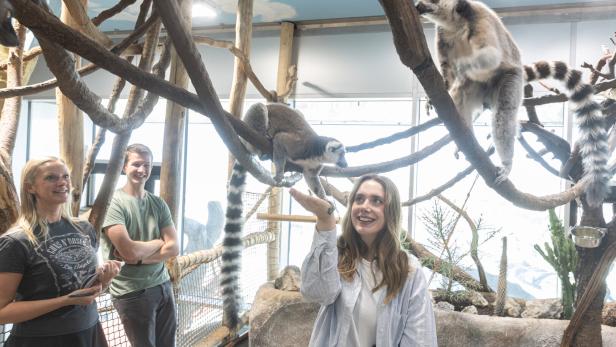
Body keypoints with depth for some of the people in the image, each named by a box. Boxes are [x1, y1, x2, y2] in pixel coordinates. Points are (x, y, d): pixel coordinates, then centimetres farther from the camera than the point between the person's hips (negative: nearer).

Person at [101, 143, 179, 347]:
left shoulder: (158, 204, 6)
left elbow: (173, 248, 0)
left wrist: (138, 258, -13)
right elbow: (129, 251, -20)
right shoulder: (113, 203, -11)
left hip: (163, 286, 6)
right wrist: (159, 242, -3)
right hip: (132, 292, -5)